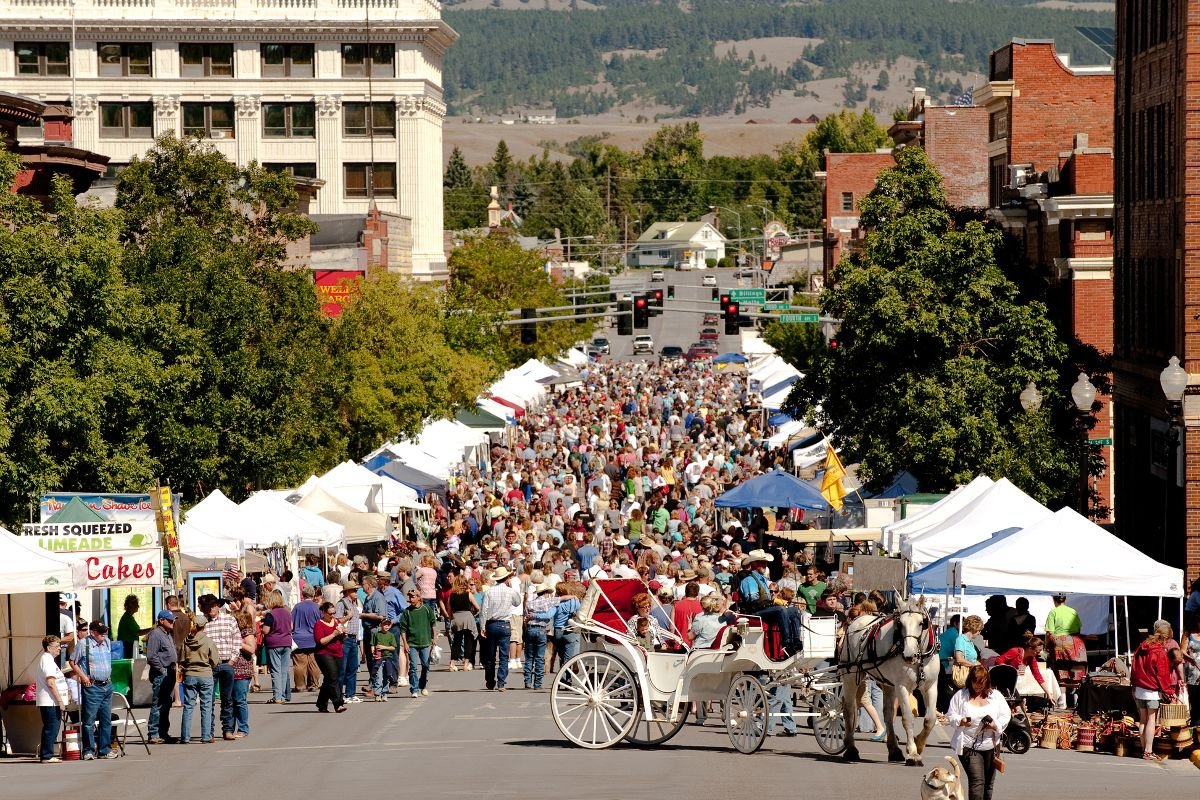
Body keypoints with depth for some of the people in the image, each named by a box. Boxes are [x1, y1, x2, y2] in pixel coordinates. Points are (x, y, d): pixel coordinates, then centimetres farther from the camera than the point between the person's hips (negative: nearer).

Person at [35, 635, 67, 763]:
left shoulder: (46, 659, 19)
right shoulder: (48, 661, -14)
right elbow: (51, 683, -20)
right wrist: (60, 701, -19)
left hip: (48, 703, 11)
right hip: (51, 702, -11)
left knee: (50, 728, 14)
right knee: (51, 728, -8)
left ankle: (45, 754, 19)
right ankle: (47, 756, -7)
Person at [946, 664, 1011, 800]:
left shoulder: (996, 696, 7)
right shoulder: (960, 696, 2)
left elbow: (1006, 716, 8)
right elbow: (950, 716, 4)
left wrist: (996, 725, -12)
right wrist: (961, 721, -18)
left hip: (990, 745, 3)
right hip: (968, 746, -3)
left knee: (988, 784, 9)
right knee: (977, 781, -16)